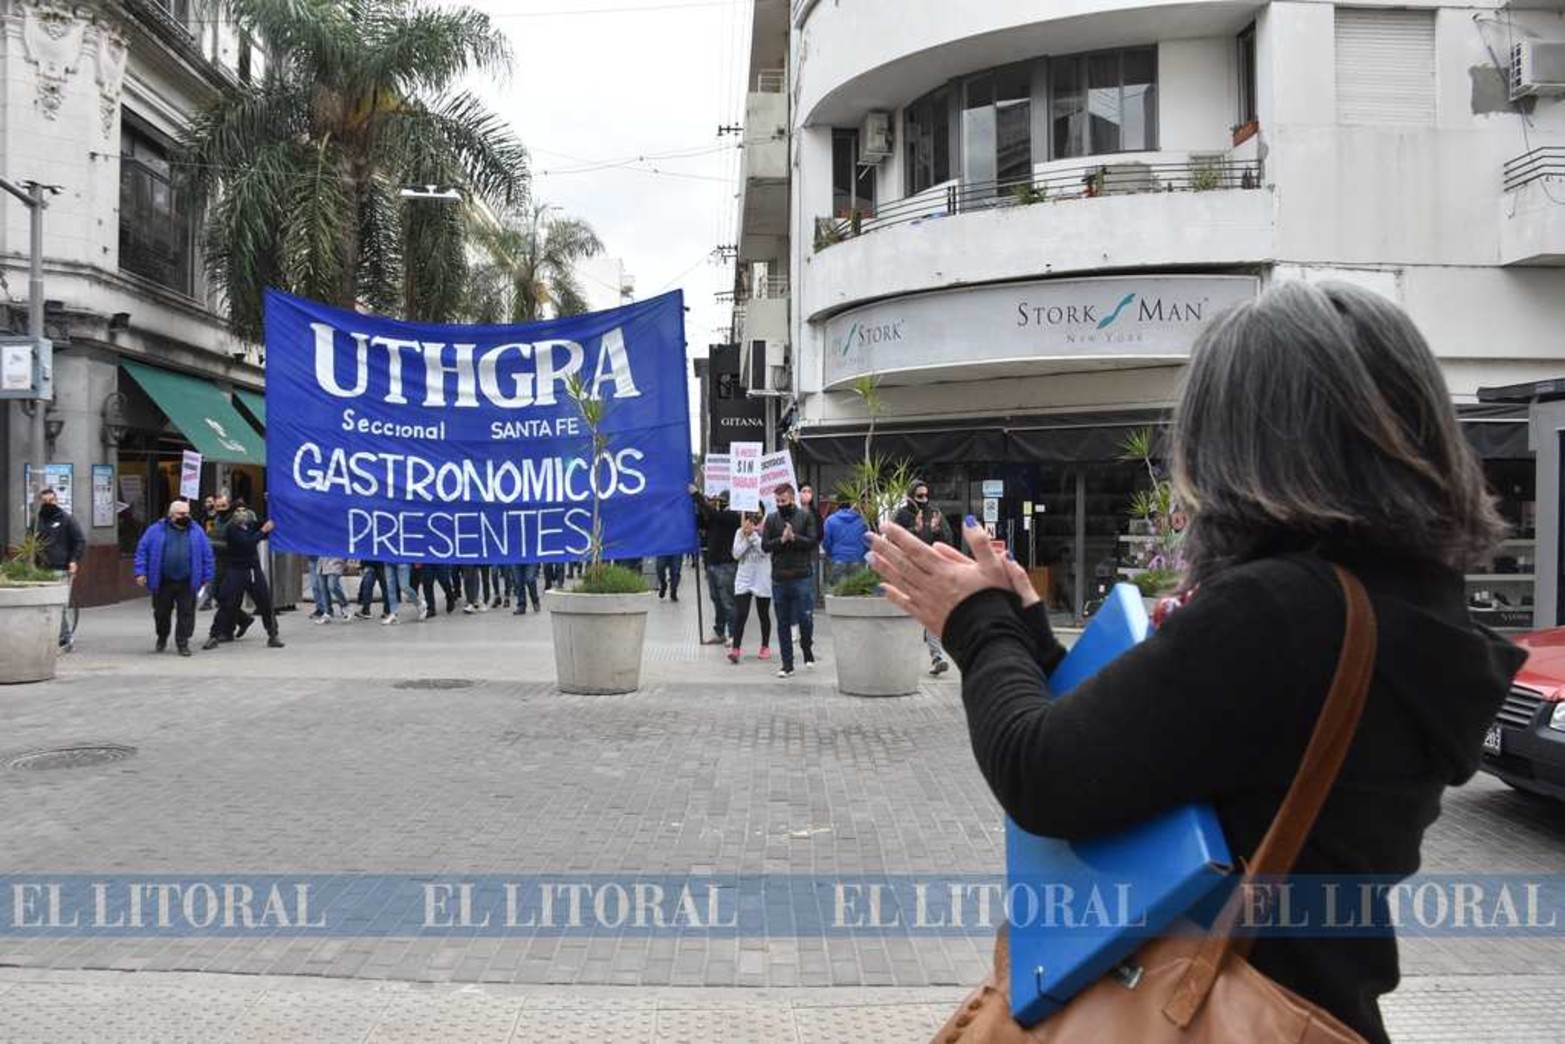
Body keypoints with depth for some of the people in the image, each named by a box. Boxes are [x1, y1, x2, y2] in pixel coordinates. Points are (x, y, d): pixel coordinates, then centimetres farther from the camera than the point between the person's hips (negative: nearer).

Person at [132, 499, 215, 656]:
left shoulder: (196, 532, 5)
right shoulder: (156, 530, 2)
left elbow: (207, 555, 6)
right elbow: (142, 550, 1)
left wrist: (207, 577, 2)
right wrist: (141, 572, -6)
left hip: (186, 583, 0)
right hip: (162, 582, 0)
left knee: (186, 613, -2)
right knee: (161, 612, 12)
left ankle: (182, 642, 8)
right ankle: (162, 637, 35)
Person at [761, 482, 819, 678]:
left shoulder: (805, 516, 1)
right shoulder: (771, 519, 7)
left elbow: (813, 542, -7)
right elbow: (765, 546, 0)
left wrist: (793, 537, -18)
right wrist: (782, 539, -16)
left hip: (803, 577, -2)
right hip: (779, 579, 2)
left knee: (805, 619, -2)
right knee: (783, 623, 7)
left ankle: (807, 650, 27)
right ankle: (787, 665, 14)